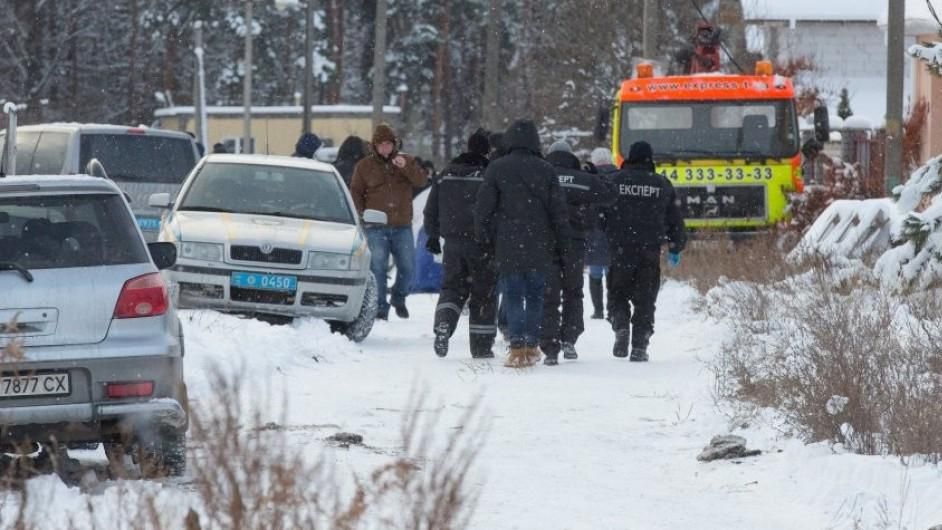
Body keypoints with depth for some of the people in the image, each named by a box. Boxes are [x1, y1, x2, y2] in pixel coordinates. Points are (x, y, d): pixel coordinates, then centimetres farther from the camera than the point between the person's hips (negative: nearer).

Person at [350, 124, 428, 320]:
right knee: (377, 267, -7)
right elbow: (356, 192, 9)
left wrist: (406, 167, -23)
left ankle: (399, 298, 26)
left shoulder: (406, 161, 8)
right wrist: (360, 215, -5)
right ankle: (380, 306, 0)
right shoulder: (365, 166, 6)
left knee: (407, 266, 3)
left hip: (402, 226, 1)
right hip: (376, 228, -1)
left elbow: (421, 180, -7)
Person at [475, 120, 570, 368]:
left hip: (508, 245, -2)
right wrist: (560, 245, 11)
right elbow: (558, 210, 3)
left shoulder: (497, 168, -3)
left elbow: (483, 207, -2)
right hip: (539, 247, 2)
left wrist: (484, 238, 9)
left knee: (513, 296, 0)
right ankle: (532, 345, 13)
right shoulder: (546, 170, 1)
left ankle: (518, 348, -10)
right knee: (535, 296, 13)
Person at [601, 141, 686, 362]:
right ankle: (639, 347, 0)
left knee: (617, 294, 13)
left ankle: (621, 327, -11)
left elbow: (599, 215, 1)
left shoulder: (614, 181, 1)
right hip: (650, 252, 1)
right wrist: (676, 249, 22)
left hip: (619, 251, -1)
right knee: (645, 300, 6)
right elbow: (675, 220, 10)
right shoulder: (662, 185, 5)